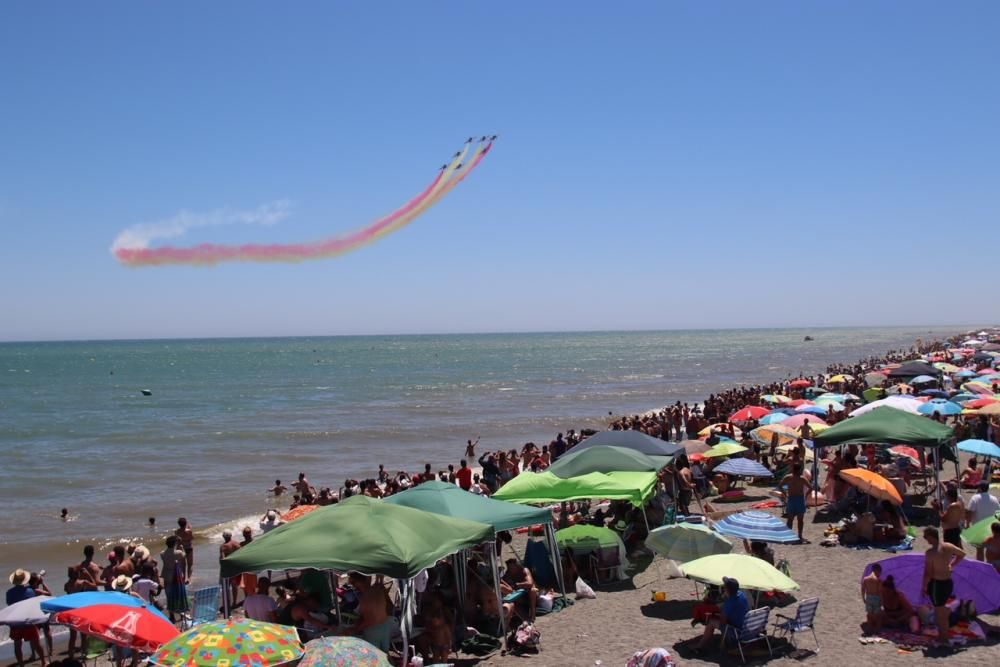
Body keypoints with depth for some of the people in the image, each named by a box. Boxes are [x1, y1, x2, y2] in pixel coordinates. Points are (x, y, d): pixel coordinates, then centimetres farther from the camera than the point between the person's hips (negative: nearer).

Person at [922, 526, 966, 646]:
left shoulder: (930, 553, -21)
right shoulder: (949, 546, -1)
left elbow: (928, 574, -19)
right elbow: (962, 554, 19)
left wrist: (924, 587, -5)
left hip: (937, 584, -7)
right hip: (949, 582, 7)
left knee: (939, 612, 7)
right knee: (942, 610, 22)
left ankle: (943, 639, 16)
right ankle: (943, 636, 32)